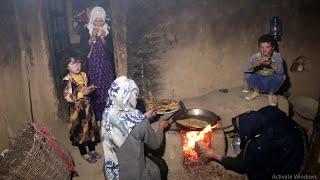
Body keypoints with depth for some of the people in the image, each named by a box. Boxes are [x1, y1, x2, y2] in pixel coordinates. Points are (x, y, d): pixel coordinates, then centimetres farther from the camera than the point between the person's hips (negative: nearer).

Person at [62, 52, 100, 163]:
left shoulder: (83, 75, 3)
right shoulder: (67, 80, -16)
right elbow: (67, 97, -21)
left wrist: (90, 89, -7)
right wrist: (81, 93, -27)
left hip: (87, 106, 6)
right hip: (76, 108, -6)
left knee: (90, 126, 14)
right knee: (79, 129, 6)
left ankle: (92, 150, 31)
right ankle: (84, 154, 22)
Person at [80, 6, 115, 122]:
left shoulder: (107, 30, 2)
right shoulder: (86, 31, -2)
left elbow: (110, 49, -2)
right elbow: (83, 48, -8)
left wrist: (103, 38, -16)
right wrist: (92, 37, -18)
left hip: (106, 66, 2)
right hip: (92, 66, -1)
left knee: (107, 90, 1)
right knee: (94, 92, -2)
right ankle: (96, 118, 11)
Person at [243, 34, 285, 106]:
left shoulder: (277, 56, -12)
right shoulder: (256, 56, -11)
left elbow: (281, 71, -26)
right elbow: (246, 69, -22)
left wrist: (271, 63, -43)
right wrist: (255, 64, -41)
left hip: (271, 84, 0)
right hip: (259, 84, 1)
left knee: (280, 76, -29)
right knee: (248, 74, -24)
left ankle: (271, 94, 0)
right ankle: (256, 91, 4)